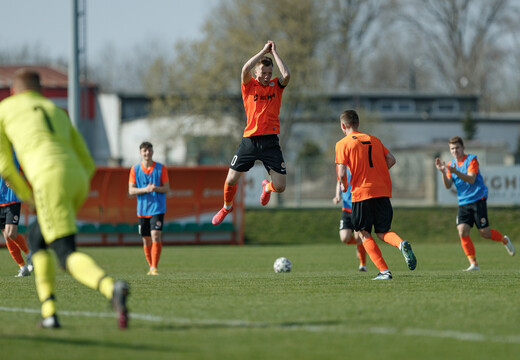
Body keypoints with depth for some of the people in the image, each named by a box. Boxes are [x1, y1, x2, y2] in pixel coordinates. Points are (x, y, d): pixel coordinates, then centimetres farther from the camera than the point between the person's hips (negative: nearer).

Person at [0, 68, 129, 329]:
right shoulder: (57, 112, 34)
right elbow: (88, 165, 29)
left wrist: (30, 198, 23)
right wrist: (74, 202, 32)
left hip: (49, 179, -6)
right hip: (79, 179, 6)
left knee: (69, 257, -11)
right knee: (35, 237, 27)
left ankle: (111, 288, -43)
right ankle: (48, 312, 14)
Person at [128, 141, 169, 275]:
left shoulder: (161, 168, 0)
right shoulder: (135, 169, 4)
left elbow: (166, 188, 0)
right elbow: (131, 190, 1)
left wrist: (155, 188, -20)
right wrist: (145, 190, -16)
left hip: (157, 208, -3)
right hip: (142, 209, 3)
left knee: (156, 236, -17)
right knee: (146, 240, 8)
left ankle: (154, 267, -15)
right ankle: (151, 267, 21)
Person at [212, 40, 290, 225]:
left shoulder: (276, 86, 7)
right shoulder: (249, 85, 4)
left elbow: (286, 75, -14)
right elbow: (245, 69, -17)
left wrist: (274, 52, -6)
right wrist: (264, 51, -10)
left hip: (271, 142, 0)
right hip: (250, 139, 0)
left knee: (280, 187, -5)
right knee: (231, 179, 0)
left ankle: (267, 188, 34)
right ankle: (227, 207, 32)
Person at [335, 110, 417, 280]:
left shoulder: (342, 144, 1)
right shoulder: (374, 139, 17)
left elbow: (342, 173, -8)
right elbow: (391, 160, 10)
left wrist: (344, 185, 12)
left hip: (361, 192, -4)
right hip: (383, 191, 5)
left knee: (364, 233, 8)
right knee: (383, 232, 14)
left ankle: (384, 271, -5)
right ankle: (402, 244, -20)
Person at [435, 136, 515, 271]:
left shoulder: (471, 160, -7)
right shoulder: (451, 165, 10)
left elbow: (471, 180, -21)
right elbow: (448, 185, 1)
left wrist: (456, 172, -35)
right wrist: (443, 172, -17)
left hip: (478, 200, -5)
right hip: (463, 203, 5)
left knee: (484, 232, -4)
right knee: (462, 231, -14)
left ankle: (504, 240, 28)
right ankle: (473, 264, -8)